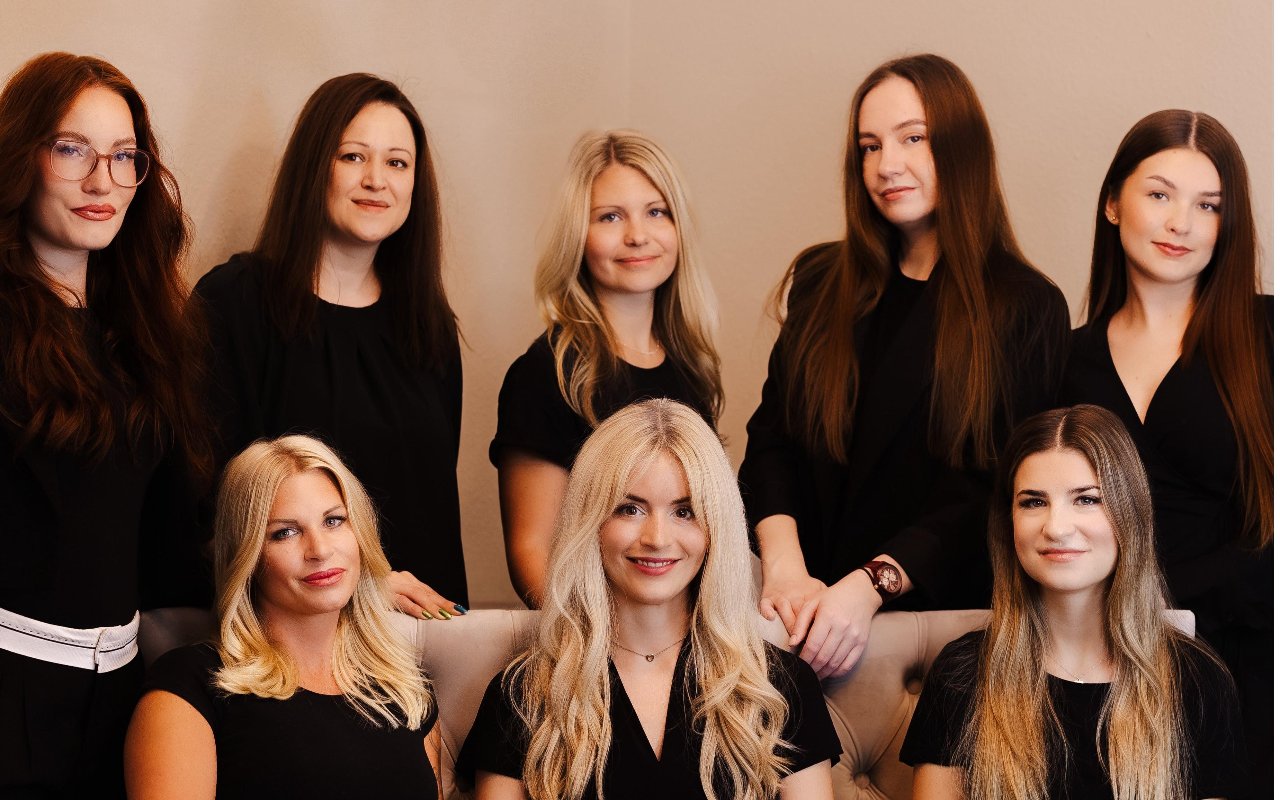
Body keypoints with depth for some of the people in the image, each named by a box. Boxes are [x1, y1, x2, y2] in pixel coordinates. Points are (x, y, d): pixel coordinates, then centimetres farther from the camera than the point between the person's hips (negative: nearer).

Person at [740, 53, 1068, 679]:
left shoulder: (1026, 310, 2)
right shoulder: (821, 284, 14)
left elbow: (994, 490, -5)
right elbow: (771, 441, 6)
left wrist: (871, 586, -18)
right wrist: (785, 569, -13)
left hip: (943, 609, -3)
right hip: (812, 605, 3)